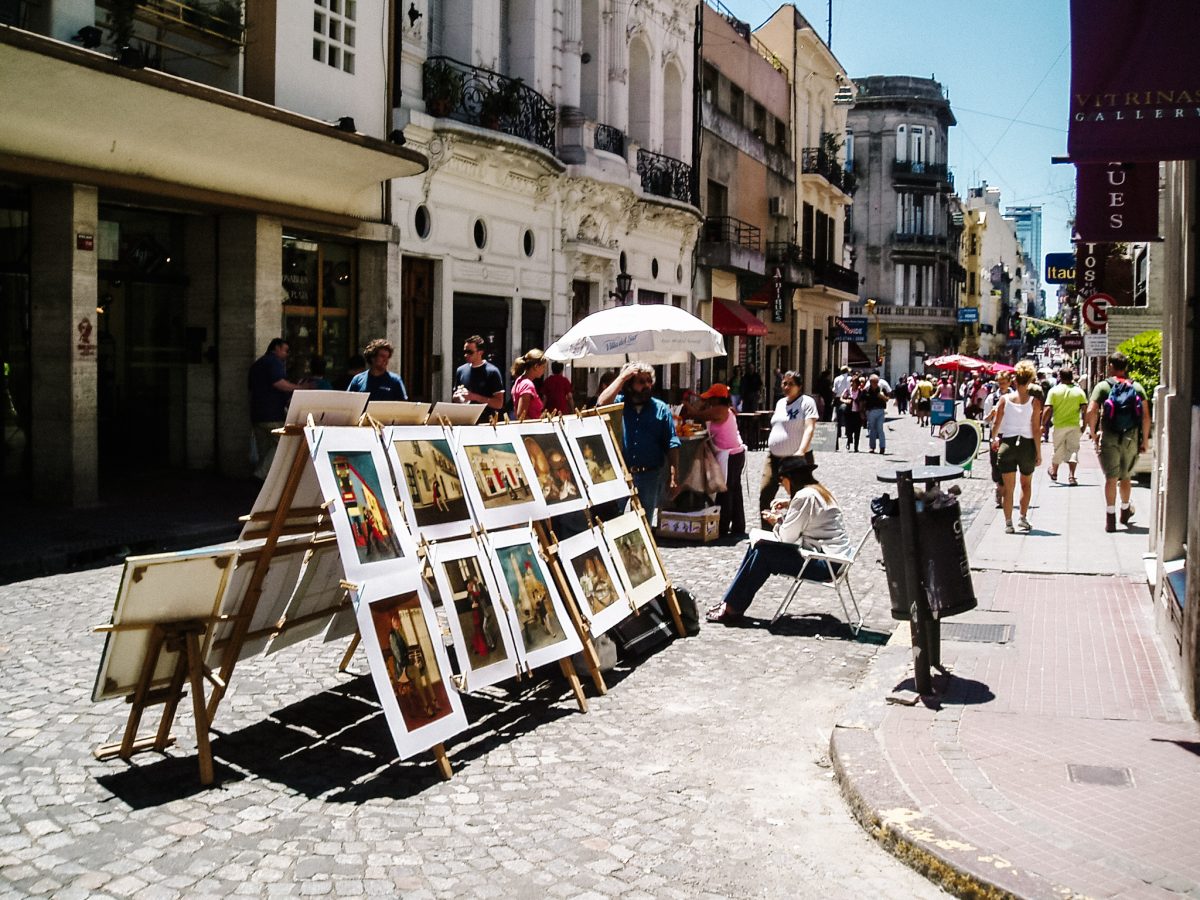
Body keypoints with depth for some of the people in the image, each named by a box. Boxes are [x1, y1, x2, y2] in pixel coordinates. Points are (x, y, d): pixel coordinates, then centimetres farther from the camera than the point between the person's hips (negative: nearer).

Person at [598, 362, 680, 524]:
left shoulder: (661, 409, 4)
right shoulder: (618, 404, 3)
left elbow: (671, 445, 2)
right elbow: (602, 404, -21)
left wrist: (673, 477, -5)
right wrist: (622, 377, -14)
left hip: (650, 476, 1)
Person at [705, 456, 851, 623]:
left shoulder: (804, 496, -17)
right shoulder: (818, 489, 13)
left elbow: (788, 536, -16)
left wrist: (776, 521, 4)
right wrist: (789, 506, 6)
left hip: (826, 564, -10)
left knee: (762, 552, -10)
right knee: (757, 545, 6)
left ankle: (732, 608, -3)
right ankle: (730, 602, 6)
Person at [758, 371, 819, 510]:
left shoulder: (807, 402, -7)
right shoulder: (780, 403, 14)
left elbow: (809, 428, -18)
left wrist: (801, 451, -30)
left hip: (797, 458, -6)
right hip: (774, 456, 6)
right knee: (764, 495, -1)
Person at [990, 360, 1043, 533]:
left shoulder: (1005, 399, -4)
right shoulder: (1034, 402, -7)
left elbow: (996, 425, -1)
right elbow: (1036, 430, -8)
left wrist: (994, 439, 20)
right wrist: (1039, 453, -1)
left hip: (1007, 444, 0)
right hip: (1027, 445, 0)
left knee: (1008, 487, 7)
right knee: (1026, 483, 22)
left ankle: (1008, 523, 5)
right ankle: (1023, 517, 17)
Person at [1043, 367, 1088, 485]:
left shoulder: (1054, 390, -6)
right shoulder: (1079, 391, -1)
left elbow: (1048, 409, -12)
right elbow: (1085, 408, -8)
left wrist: (1043, 424, -6)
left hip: (1059, 425, 0)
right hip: (1074, 425, 0)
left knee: (1058, 450, 15)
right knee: (1073, 450, 3)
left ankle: (1054, 472, 36)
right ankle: (1071, 476, -8)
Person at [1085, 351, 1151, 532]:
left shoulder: (1102, 386, -3)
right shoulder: (1137, 387, 5)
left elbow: (1091, 412, -13)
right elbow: (1146, 416, 1)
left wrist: (1093, 433, -2)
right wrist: (1145, 440, 7)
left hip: (1109, 437, -2)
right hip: (1131, 438, 2)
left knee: (1111, 478, 0)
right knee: (1126, 476, 18)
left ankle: (1110, 518, -3)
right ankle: (1125, 511, 34)